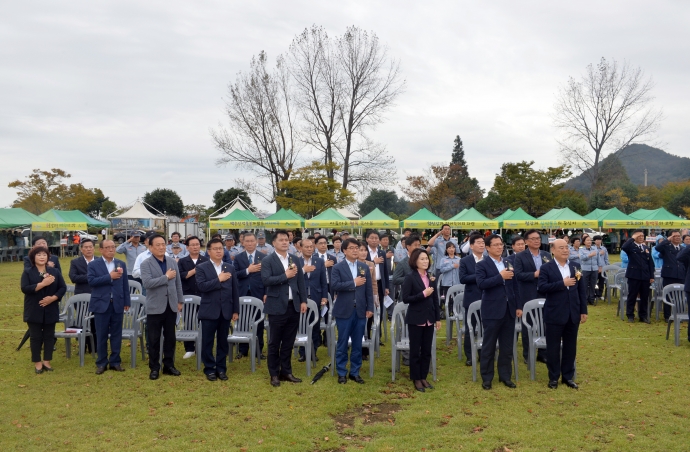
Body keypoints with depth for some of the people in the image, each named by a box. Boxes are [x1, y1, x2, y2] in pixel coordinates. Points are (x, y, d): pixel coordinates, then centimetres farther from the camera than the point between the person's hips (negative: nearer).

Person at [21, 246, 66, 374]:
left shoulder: (55, 271, 5)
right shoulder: (28, 272, -1)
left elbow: (63, 287, 2)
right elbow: (25, 288, -15)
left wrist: (53, 298, -14)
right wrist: (43, 284, -24)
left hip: (51, 310, 2)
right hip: (34, 311, -2)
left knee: (49, 336, 7)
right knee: (36, 337, 4)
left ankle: (47, 361, 17)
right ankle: (37, 363, 13)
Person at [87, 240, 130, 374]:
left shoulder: (121, 264, 8)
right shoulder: (93, 265, 0)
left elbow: (125, 284, 9)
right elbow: (91, 281, -15)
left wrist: (127, 302, 6)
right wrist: (110, 276, -21)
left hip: (117, 304, 2)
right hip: (101, 304, -2)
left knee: (116, 334, 7)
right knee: (101, 335, 5)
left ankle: (115, 361, 17)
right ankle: (101, 363, 16)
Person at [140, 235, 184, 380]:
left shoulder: (172, 262, 7)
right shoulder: (146, 264, -8)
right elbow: (147, 283, -22)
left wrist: (180, 301, 10)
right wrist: (166, 277, -18)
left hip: (171, 306, 4)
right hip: (155, 307, -4)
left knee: (170, 338, 11)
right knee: (154, 339, 5)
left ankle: (169, 365, 23)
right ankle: (154, 368, 16)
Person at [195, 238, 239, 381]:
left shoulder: (230, 268, 8)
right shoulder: (202, 267, -2)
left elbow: (235, 290, 8)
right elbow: (201, 286, -17)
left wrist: (236, 310, 5)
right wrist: (219, 279, -19)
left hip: (226, 311, 3)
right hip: (209, 311, -3)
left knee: (223, 342, 10)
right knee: (207, 342, 5)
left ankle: (221, 368, 21)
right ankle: (209, 369, 17)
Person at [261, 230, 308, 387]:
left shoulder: (294, 259, 9)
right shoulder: (268, 261, -6)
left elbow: (301, 281, 10)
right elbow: (266, 280, -18)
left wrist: (303, 301, 5)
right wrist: (285, 276, -22)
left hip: (294, 306, 5)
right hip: (277, 306, -4)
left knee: (288, 342, 12)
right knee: (274, 342, 6)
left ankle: (286, 372, 23)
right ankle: (274, 374, 17)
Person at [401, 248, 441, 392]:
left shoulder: (431, 277, 7)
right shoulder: (410, 278, -10)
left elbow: (435, 299, 11)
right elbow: (405, 299, -15)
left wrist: (438, 318, 9)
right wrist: (423, 294, -22)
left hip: (429, 319, 5)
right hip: (416, 319, -5)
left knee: (427, 350, 11)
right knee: (415, 350, 5)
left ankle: (423, 377, 23)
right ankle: (416, 379, 16)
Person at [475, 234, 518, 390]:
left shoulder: (509, 264, 12)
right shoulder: (482, 265, -5)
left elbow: (515, 286, 15)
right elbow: (481, 284, -20)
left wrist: (519, 306, 10)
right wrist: (500, 276, -20)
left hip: (509, 310, 5)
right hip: (492, 311, -5)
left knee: (507, 346, 11)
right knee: (489, 346, 4)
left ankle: (505, 375, 23)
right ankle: (486, 377, 14)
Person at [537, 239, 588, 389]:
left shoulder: (575, 267, 7)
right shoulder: (546, 268, -5)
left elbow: (582, 290, 8)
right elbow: (542, 287, -17)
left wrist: (584, 311, 5)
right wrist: (562, 283, -23)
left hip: (573, 314, 4)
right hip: (554, 315, -4)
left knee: (570, 347, 11)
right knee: (553, 347, 5)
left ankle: (568, 376, 24)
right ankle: (553, 377, 17)